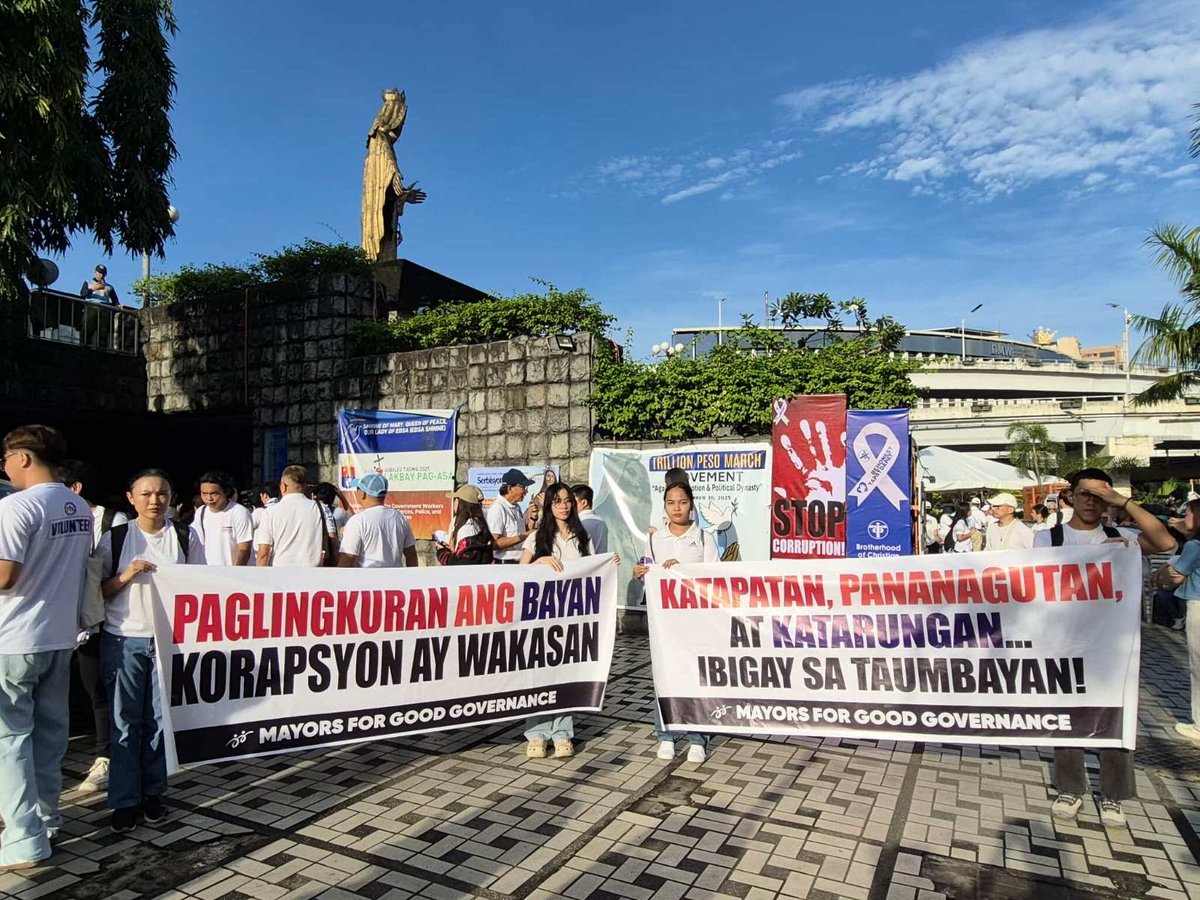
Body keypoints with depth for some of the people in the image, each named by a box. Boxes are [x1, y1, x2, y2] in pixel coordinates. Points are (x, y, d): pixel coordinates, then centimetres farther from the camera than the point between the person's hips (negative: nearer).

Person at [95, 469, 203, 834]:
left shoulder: (186, 536, 4)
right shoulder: (114, 538, 2)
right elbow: (97, 591, 4)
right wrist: (126, 576, -13)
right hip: (123, 640, 0)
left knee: (160, 719, 6)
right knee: (125, 722, 3)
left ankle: (152, 794, 20)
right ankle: (125, 801, 15)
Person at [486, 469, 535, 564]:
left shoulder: (517, 507, 10)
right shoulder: (497, 509, -16)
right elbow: (494, 543, -22)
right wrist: (523, 537, -20)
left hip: (521, 562, 8)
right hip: (505, 563, -8)